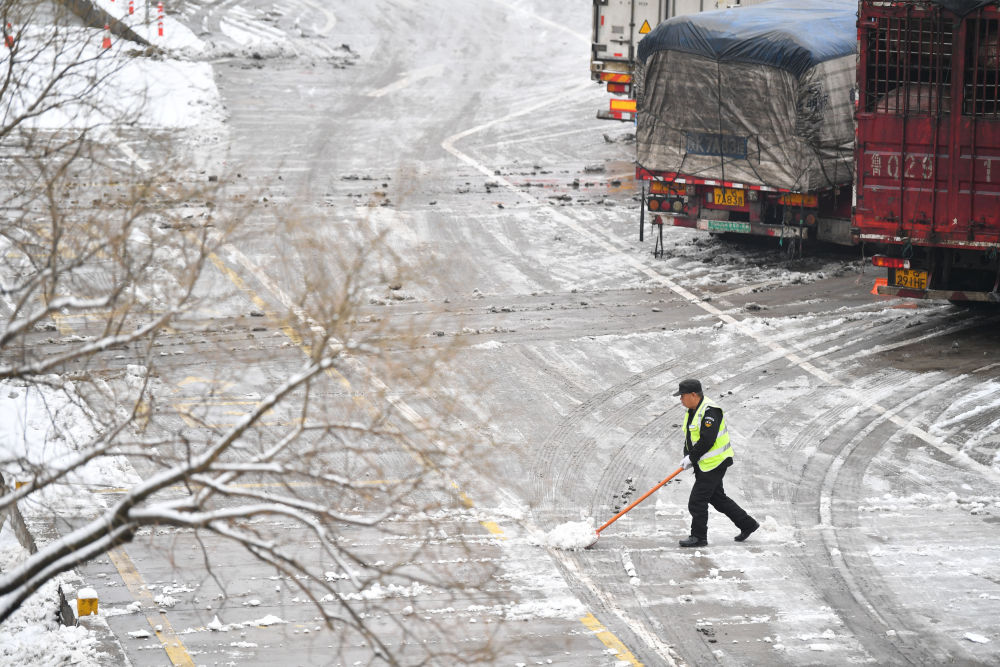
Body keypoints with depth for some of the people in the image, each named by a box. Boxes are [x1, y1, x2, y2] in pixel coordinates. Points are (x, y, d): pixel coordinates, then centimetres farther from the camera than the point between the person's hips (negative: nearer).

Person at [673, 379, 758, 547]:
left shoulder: (709, 410, -20)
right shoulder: (693, 411, 12)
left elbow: (707, 440, -25)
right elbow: (689, 438, 15)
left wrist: (691, 457, -18)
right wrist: (687, 457, -1)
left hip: (715, 463, -10)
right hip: (703, 464, 10)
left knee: (697, 500, -7)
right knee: (717, 498, 17)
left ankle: (698, 537, 2)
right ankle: (747, 524, 26)